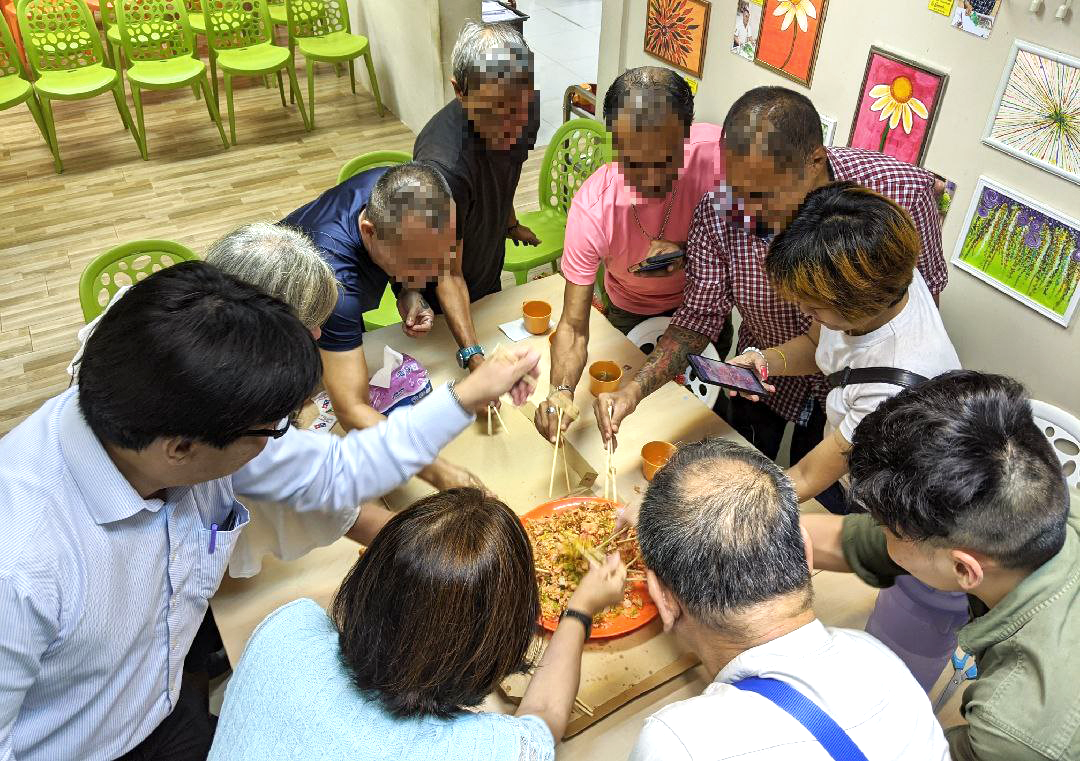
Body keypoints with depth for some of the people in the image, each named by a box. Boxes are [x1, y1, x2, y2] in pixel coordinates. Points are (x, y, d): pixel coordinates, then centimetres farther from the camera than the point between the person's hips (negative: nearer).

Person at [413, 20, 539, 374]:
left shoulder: (527, 109, -21)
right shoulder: (443, 165, -43)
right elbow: (447, 275, -34)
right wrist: (474, 358, -43)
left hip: (489, 275, 6)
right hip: (440, 300, -6)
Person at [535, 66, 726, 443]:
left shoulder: (718, 152, -37)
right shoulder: (592, 206, -37)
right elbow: (573, 326, -34)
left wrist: (687, 253, -40)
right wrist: (561, 390, -53)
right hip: (630, 313, -1)